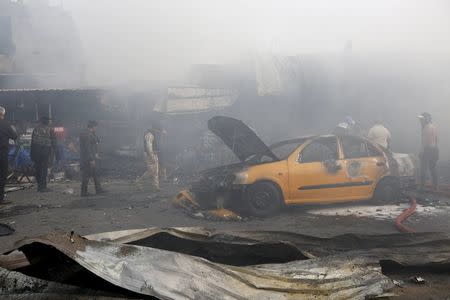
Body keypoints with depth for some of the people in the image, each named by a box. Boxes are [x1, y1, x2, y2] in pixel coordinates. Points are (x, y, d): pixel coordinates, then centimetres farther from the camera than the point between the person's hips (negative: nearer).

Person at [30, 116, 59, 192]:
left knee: (38, 169, 11)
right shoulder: (50, 130, 0)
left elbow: (32, 142, 8)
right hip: (46, 152, -3)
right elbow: (54, 143, -1)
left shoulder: (36, 129, 8)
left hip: (36, 152, 3)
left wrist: (31, 154, 12)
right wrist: (57, 155, 3)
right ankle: (43, 187, -3)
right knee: (44, 169, -1)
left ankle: (39, 186, 16)